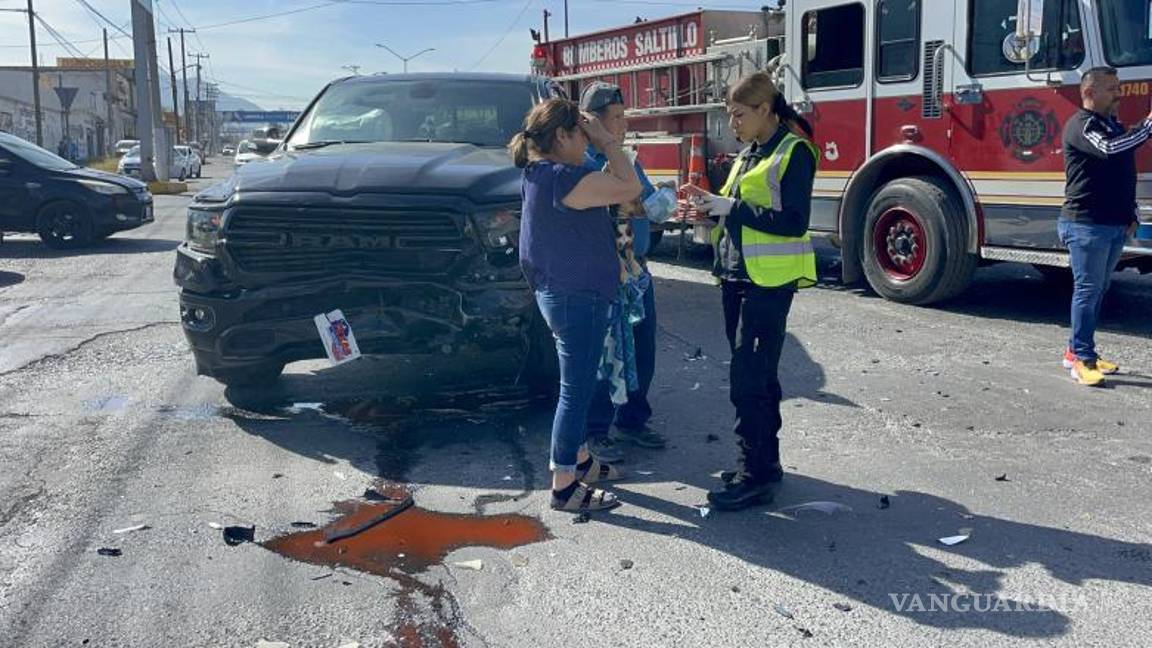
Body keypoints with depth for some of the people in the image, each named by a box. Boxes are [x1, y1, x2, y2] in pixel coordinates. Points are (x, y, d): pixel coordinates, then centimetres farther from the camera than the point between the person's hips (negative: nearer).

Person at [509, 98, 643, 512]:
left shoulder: (541, 174, 10)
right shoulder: (562, 178, -23)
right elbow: (630, 187, -19)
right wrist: (606, 140, -12)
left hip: (563, 293, 11)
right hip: (577, 297, -11)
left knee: (578, 384, 22)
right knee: (576, 389, -2)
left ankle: (579, 459, 37)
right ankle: (564, 487, 6)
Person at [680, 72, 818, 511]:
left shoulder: (793, 153, -10)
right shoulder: (749, 154, 16)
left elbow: (793, 222, -18)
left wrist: (731, 207, -18)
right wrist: (711, 204, 2)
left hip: (769, 283, -9)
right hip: (736, 277, 9)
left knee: (749, 381, -8)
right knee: (757, 377, 14)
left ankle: (757, 476, 0)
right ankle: (764, 461, 25)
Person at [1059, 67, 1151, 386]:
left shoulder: (1114, 125, 19)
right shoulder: (1082, 125, -9)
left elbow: (1125, 176, 25)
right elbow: (1109, 148, -30)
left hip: (1115, 225, 9)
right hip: (1086, 224, -9)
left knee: (1099, 290, 11)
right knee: (1088, 289, -7)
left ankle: (1077, 350, 19)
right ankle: (1081, 359, -2)